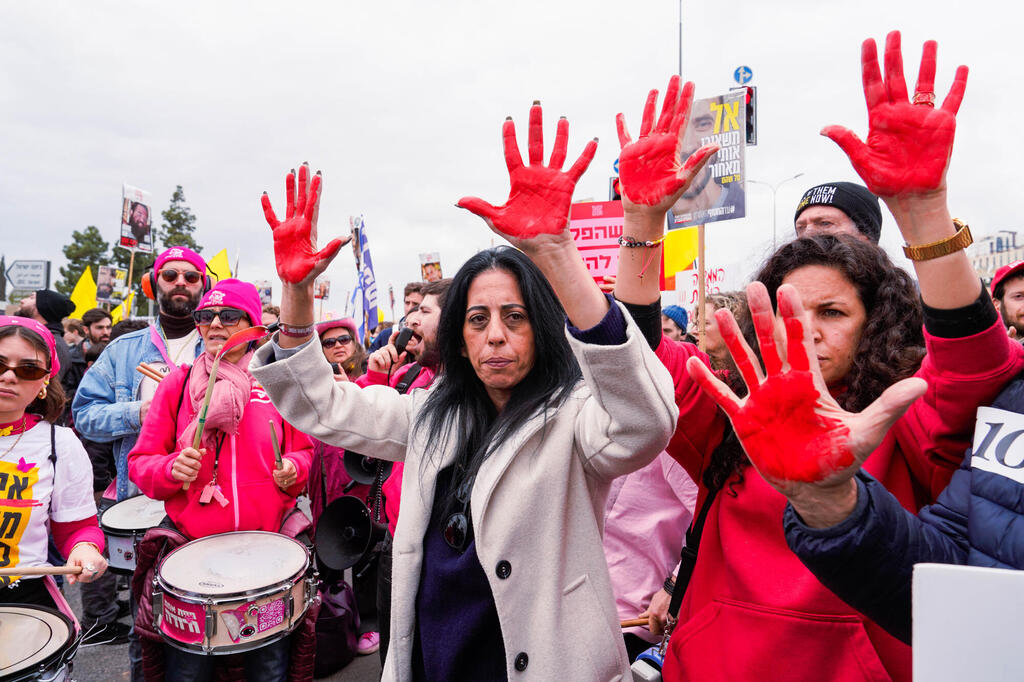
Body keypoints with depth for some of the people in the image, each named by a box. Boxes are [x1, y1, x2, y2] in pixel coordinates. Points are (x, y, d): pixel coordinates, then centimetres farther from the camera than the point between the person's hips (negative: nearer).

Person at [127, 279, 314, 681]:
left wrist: (293, 468, -9)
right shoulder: (178, 384, 4)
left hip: (268, 539, 0)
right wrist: (171, 469, -14)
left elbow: (304, 451, 12)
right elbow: (140, 462, 6)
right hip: (192, 542, 0)